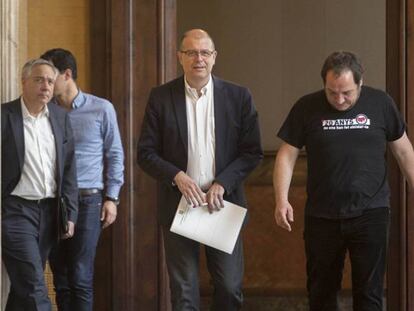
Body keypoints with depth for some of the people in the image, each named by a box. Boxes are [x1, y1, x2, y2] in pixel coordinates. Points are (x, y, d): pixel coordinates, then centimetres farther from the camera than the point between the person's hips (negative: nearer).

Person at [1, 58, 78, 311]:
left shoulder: (60, 117, 9)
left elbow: (69, 168, 11)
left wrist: (70, 213, 6)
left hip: (49, 211, 5)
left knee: (25, 285, 13)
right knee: (34, 289, -11)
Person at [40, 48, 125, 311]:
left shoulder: (101, 109, 1)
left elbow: (115, 155, 6)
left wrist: (112, 198, 0)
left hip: (87, 200, -2)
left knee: (80, 278, -5)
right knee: (61, 278, 5)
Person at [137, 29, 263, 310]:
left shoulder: (238, 96, 2)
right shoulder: (161, 97, 1)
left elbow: (253, 152, 2)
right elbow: (146, 153, 1)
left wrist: (222, 183, -11)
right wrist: (177, 176, -14)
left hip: (223, 203, 0)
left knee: (230, 288, 3)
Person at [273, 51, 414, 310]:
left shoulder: (381, 103, -2)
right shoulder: (307, 108, -3)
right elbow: (287, 155, -1)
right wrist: (282, 200, -13)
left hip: (370, 213, -1)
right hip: (321, 216, 1)